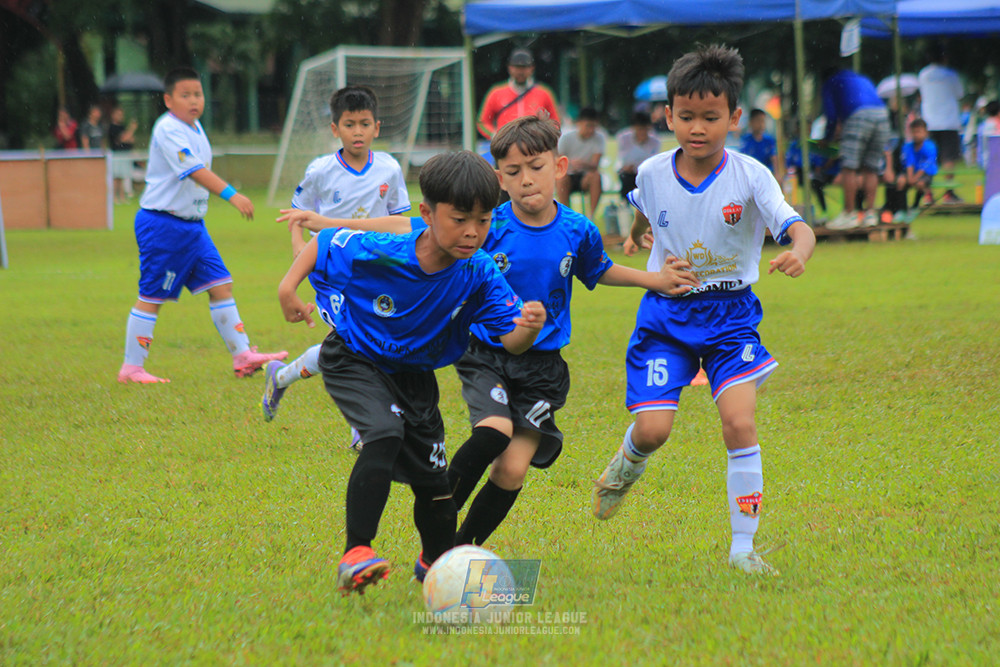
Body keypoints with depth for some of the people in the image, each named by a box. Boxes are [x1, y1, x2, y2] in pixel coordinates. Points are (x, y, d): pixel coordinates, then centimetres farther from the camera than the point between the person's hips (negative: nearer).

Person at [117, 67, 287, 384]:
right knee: (151, 296, -2)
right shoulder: (168, 130, -18)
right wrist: (231, 195, -39)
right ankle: (131, 368, 5)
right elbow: (194, 170, -30)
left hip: (192, 224, 8)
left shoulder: (195, 128, 11)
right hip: (162, 224, -8)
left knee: (221, 286, 3)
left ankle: (243, 356, 5)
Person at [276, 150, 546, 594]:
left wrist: (529, 327, -46)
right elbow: (324, 242, -9)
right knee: (385, 434, -31)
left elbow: (511, 341, -25)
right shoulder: (376, 254, -29)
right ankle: (356, 555, -31)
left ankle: (437, 562, 38)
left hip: (414, 375, 4)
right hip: (354, 362, -4)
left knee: (433, 481, 8)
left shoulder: (479, 275, -21)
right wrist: (289, 286, -17)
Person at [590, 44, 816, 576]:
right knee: (653, 428, -10)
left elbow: (796, 227, -27)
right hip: (667, 313, 1)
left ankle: (743, 547, -4)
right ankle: (626, 467, 29)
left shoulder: (749, 176, -15)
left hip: (730, 314, -1)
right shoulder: (652, 174, -6)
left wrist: (799, 252, -47)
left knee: (739, 422, -15)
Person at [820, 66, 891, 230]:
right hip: (882, 113, 6)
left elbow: (831, 114, 12)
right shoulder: (863, 79, 37)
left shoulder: (830, 82, 21)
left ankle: (849, 214, -9)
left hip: (858, 115, -6)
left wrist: (828, 139, 25)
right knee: (871, 169, 9)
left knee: (849, 167, -4)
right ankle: (870, 212, 2)